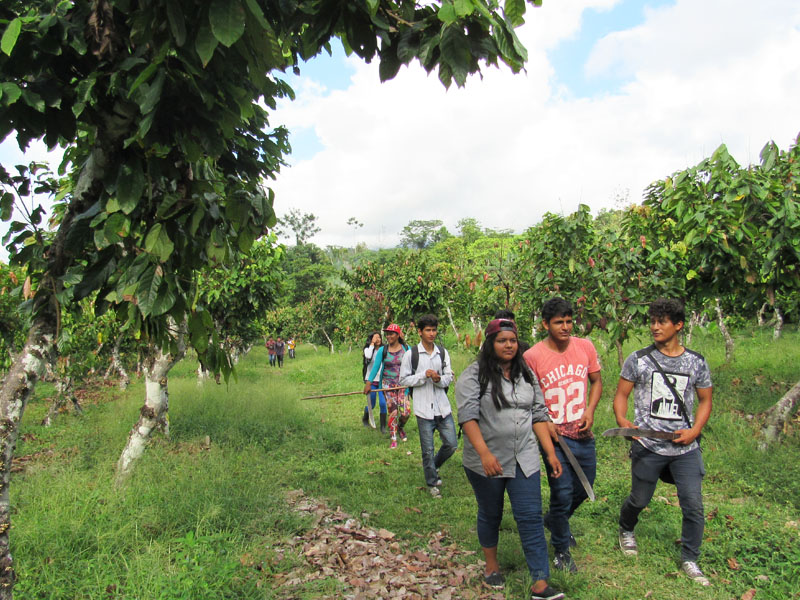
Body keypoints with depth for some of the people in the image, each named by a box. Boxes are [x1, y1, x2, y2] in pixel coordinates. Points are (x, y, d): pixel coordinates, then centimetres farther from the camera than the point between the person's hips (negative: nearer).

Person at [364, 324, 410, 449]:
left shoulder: (406, 349, 1)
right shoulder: (383, 350, 2)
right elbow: (375, 367, 0)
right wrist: (368, 382, -6)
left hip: (402, 384, 0)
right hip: (388, 383, 0)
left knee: (405, 412, -5)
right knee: (392, 411, -7)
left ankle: (400, 428, 29)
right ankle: (393, 439, 8)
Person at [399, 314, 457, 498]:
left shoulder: (443, 352, 7)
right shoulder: (411, 354, -3)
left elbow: (449, 377, 9)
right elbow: (403, 379, -2)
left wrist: (439, 379, -14)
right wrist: (424, 375, -15)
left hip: (443, 407, 3)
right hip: (424, 409, -3)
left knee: (451, 444, 6)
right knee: (428, 449, 6)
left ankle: (434, 466, 35)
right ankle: (432, 483, 25)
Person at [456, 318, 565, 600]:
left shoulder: (527, 375, 9)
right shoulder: (474, 375, -9)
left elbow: (539, 415, 11)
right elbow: (468, 416, -19)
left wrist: (551, 453, 5)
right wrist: (485, 453, -29)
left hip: (524, 460, 3)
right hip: (485, 461, -3)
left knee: (531, 518, -1)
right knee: (490, 515, 15)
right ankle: (491, 565, 36)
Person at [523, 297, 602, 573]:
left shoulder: (585, 347, -1)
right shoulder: (532, 356, -13)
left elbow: (596, 382, 11)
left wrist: (590, 411, -3)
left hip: (583, 434, 5)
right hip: (555, 436, -5)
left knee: (584, 488, 19)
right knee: (562, 494, -1)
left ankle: (554, 519, 49)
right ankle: (561, 550, 24)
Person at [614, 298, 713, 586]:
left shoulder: (696, 362, 4)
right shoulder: (638, 359, -1)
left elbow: (705, 401, 12)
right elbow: (621, 394, 3)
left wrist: (695, 430, -4)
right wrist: (622, 420, -17)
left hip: (685, 448, 1)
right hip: (648, 445, -1)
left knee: (694, 505, 1)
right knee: (640, 499, 12)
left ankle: (689, 560, 23)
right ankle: (626, 530, 44)